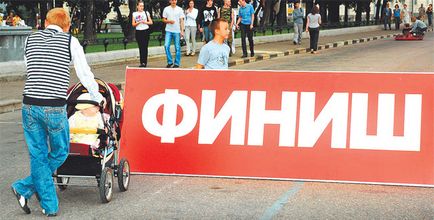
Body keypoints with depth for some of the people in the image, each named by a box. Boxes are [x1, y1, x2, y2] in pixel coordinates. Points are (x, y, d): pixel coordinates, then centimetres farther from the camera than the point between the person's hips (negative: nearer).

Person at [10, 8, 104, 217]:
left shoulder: (31, 39, 12)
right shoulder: (70, 42, 3)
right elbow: (85, 74, 8)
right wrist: (98, 97, 25)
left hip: (30, 105, 3)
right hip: (55, 107, -3)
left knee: (38, 155, 11)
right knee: (59, 152, 16)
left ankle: (50, 206, 10)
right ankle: (25, 188, 10)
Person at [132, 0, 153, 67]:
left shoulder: (146, 13, 8)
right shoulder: (134, 14, 8)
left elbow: (151, 22, 7)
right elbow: (133, 24, 5)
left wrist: (145, 22, -10)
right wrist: (139, 22, -13)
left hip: (145, 31, -1)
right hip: (138, 31, 1)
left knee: (145, 47, -7)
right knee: (140, 47, 0)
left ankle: (144, 62, -7)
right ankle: (141, 62, 3)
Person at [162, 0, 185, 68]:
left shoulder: (179, 9, 2)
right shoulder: (166, 9, 4)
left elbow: (181, 21, 2)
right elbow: (164, 20, 8)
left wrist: (182, 31, -5)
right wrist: (169, 21, -13)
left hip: (177, 31, -1)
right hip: (168, 31, 1)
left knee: (177, 48, 2)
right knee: (166, 46, -9)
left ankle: (177, 63, 10)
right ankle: (169, 62, 4)